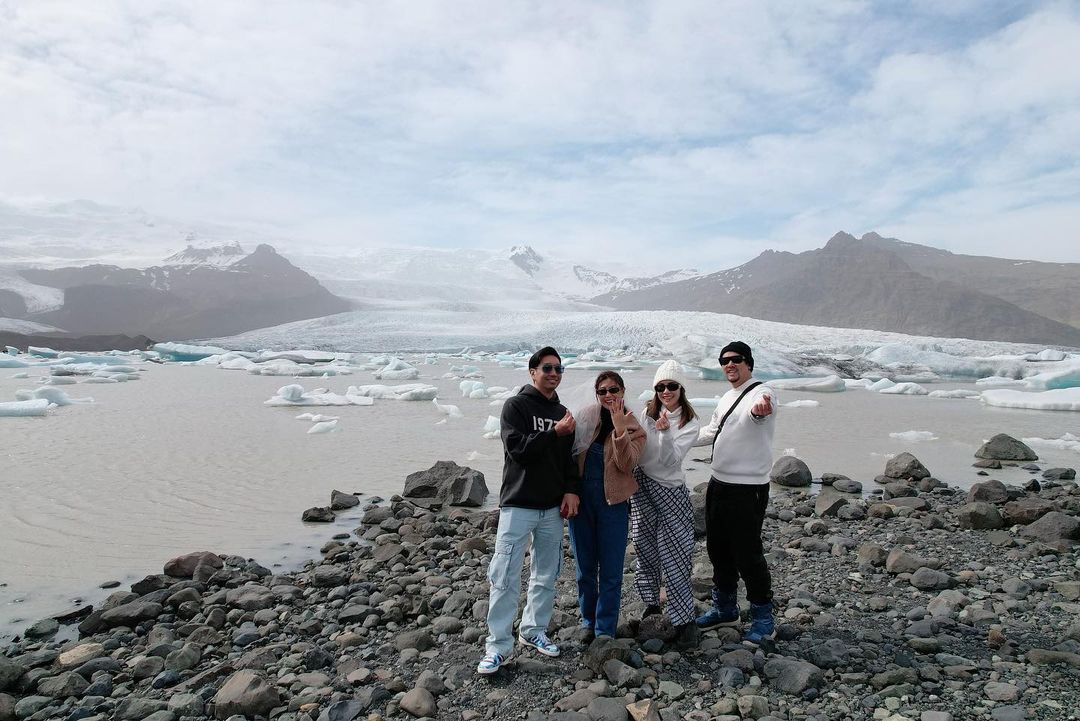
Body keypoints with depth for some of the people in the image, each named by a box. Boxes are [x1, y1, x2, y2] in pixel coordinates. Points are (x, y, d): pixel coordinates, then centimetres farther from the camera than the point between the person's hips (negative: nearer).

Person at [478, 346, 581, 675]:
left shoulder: (561, 412, 12)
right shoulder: (516, 406, -5)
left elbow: (569, 456, 15)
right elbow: (517, 448, -17)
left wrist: (572, 490, 1)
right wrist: (555, 432, -23)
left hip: (552, 508, 6)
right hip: (518, 505, -6)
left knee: (546, 576, 13)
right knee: (505, 578, -5)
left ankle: (534, 630, 28)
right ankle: (498, 644, 5)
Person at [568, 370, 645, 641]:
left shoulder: (634, 428, -1)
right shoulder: (587, 417, 3)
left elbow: (627, 464, -15)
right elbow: (571, 452, 9)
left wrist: (620, 430, -25)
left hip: (612, 502, -2)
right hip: (581, 498, 2)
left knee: (610, 571, 3)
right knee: (584, 568, 13)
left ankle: (605, 629, 18)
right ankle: (588, 622, 31)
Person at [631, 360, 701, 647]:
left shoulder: (690, 423, -9)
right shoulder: (648, 413, 3)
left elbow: (670, 460, -19)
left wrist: (665, 432, -32)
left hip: (670, 491, -4)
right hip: (642, 484, 4)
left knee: (674, 556, -4)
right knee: (646, 549, 14)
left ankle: (684, 620, 6)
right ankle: (651, 603, 32)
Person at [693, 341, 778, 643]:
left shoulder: (762, 393, -15)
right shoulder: (726, 397, 12)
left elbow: (760, 408, -41)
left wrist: (759, 410, -64)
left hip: (748, 490, -8)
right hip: (719, 483, 9)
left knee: (747, 553, -1)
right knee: (718, 549, 18)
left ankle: (762, 615, 20)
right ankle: (725, 606, 36)